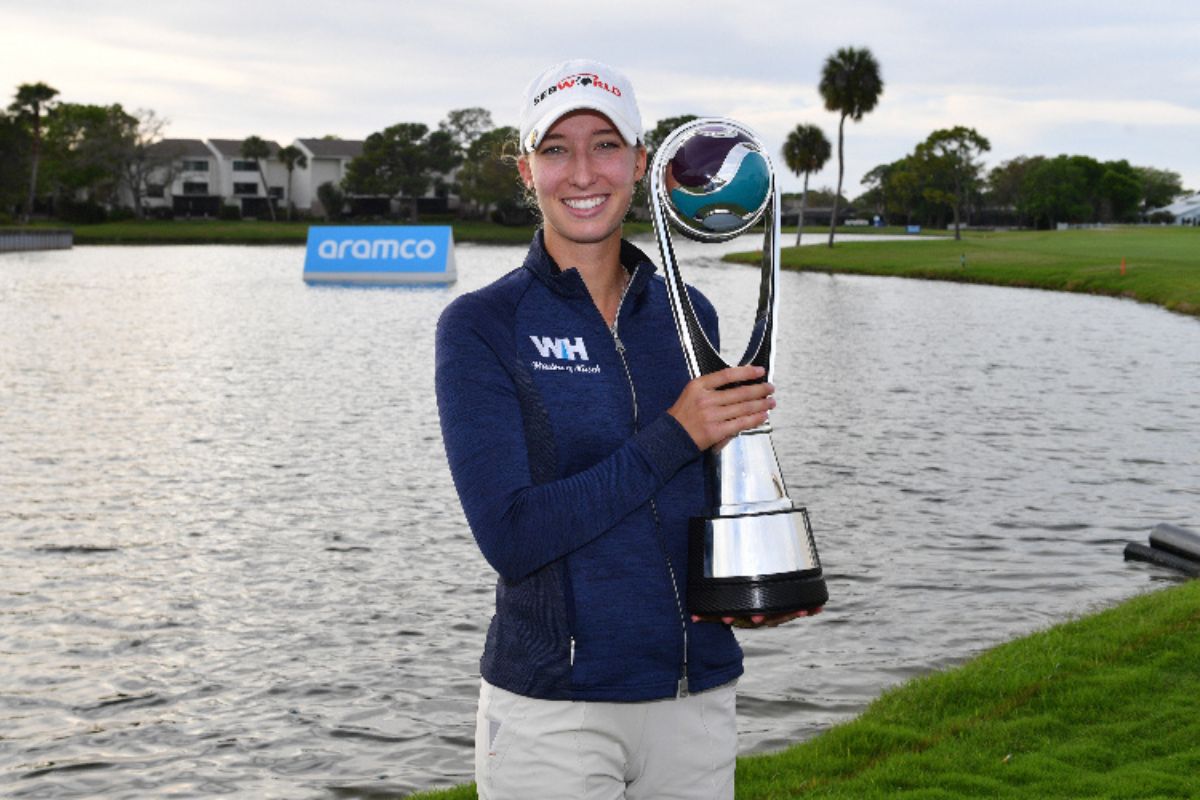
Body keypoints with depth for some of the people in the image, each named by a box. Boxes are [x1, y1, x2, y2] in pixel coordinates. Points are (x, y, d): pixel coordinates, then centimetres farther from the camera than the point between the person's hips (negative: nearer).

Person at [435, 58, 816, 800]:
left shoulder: (688, 314, 7)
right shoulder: (482, 327, -8)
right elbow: (509, 536, -18)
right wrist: (675, 435, -19)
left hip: (698, 702, 5)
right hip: (551, 711, -4)